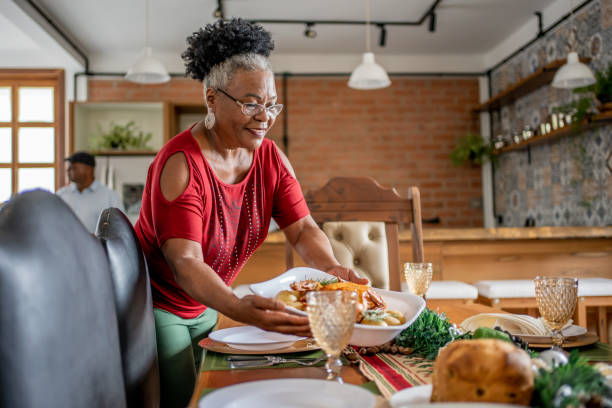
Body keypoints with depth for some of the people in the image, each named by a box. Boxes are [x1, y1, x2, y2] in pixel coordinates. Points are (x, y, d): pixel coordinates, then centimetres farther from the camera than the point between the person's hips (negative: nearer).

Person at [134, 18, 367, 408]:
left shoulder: (271, 158, -6)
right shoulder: (181, 163, -26)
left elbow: (303, 228, -8)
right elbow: (184, 263, -33)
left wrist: (331, 268, -29)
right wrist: (241, 309, -49)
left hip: (206, 307, 6)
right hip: (155, 300, -6)